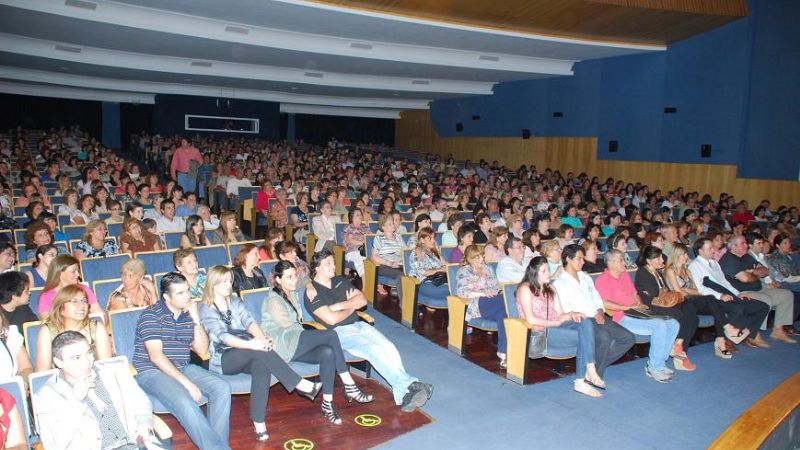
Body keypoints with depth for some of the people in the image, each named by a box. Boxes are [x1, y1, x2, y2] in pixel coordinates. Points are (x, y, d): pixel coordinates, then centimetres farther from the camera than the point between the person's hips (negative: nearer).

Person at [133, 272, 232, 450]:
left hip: (182, 368, 6)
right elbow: (156, 356, -19)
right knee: (184, 401, -33)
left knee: (222, 387, -15)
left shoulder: (188, 313, 6)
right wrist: (186, 382, -24)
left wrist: (196, 320, -8)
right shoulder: (151, 315, -11)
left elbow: (202, 350, 4)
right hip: (151, 372, -6)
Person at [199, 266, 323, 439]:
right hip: (221, 360, -4)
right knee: (260, 351, -32)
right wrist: (251, 344, -37)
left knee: (262, 365, -31)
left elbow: (250, 322, -4)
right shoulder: (205, 309, -4)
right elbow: (222, 336, -20)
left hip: (245, 354, 5)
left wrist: (261, 337, -28)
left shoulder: (235, 301, 13)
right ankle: (302, 386, -30)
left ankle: (259, 423, -32)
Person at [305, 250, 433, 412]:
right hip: (338, 332, -6)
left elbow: (363, 300, 6)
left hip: (359, 325, 6)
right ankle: (407, 386, -32)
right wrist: (351, 307, 1)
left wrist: (339, 305, -8)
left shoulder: (341, 281, 17)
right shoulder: (312, 292, -4)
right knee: (374, 349, -29)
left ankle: (405, 394, -31)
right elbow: (331, 319, -15)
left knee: (388, 347, -20)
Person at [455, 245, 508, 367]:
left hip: (495, 300, 5)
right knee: (506, 302, -34)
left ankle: (503, 353, -40)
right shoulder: (464, 271, 12)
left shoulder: (488, 268, 29)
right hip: (478, 304, -5)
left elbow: (497, 286, 27)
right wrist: (482, 294, -12)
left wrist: (501, 291, 2)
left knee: (502, 313, -35)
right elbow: (461, 292, -1)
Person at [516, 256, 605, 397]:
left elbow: (560, 314, 14)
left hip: (555, 326, 7)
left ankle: (590, 371, -29)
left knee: (586, 323, -21)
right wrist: (556, 322, -10)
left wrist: (572, 315, -8)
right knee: (584, 338, -21)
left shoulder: (550, 289, 20)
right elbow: (531, 320, -14)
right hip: (539, 332, -7)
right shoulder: (525, 289, -5)